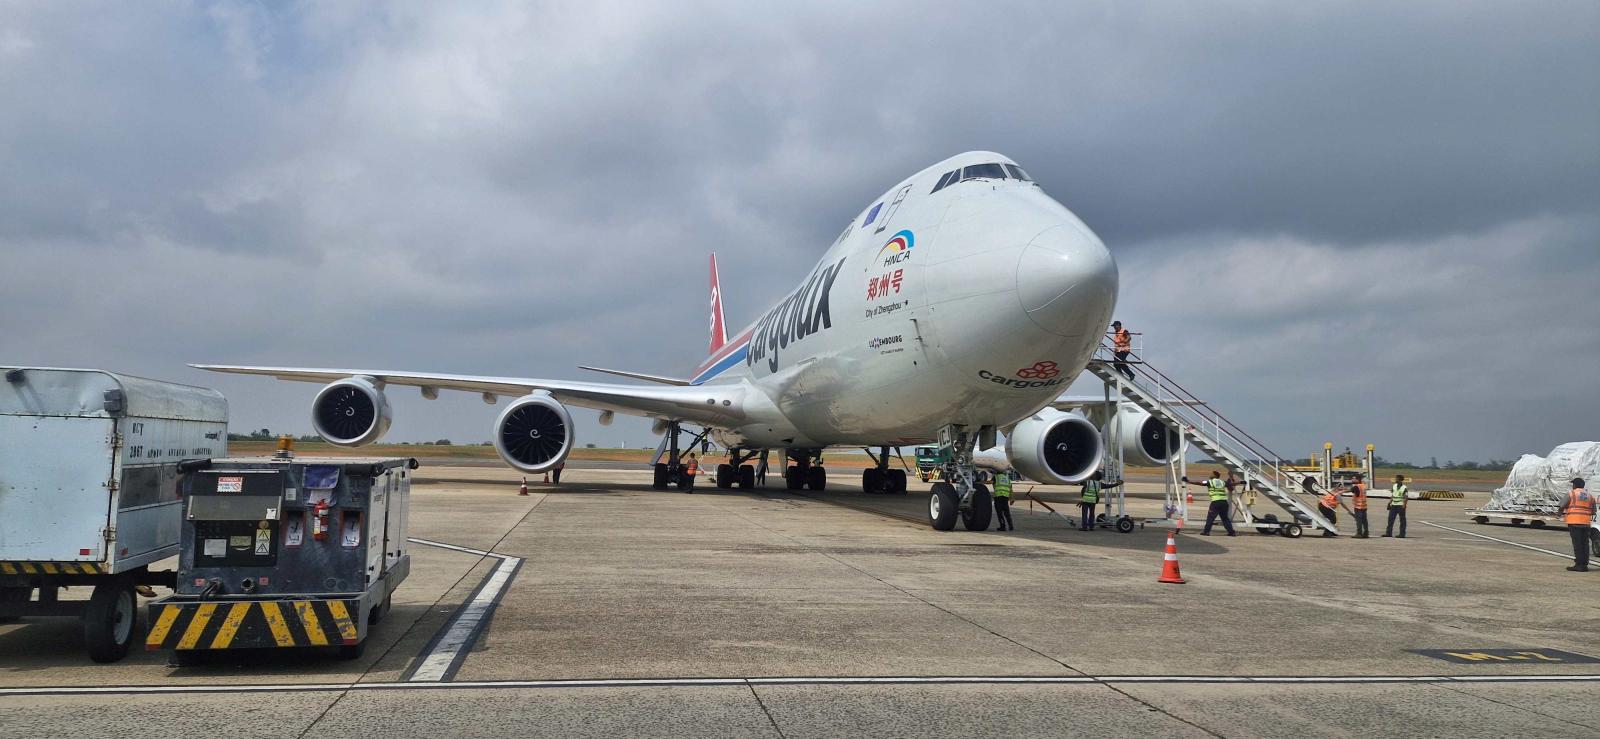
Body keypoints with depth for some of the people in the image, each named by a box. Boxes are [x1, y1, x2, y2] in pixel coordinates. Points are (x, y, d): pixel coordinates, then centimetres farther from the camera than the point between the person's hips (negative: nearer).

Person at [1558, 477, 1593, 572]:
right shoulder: (1590, 496, 12)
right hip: (1586, 522, 5)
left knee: (1577, 543, -5)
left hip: (1574, 522, -5)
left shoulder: (1571, 494, -4)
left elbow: (1562, 506, -3)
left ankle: (1579, 565, -8)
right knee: (1585, 543, 8)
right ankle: (1585, 564, 8)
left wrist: (1559, 512, 18)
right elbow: (1593, 511, 15)